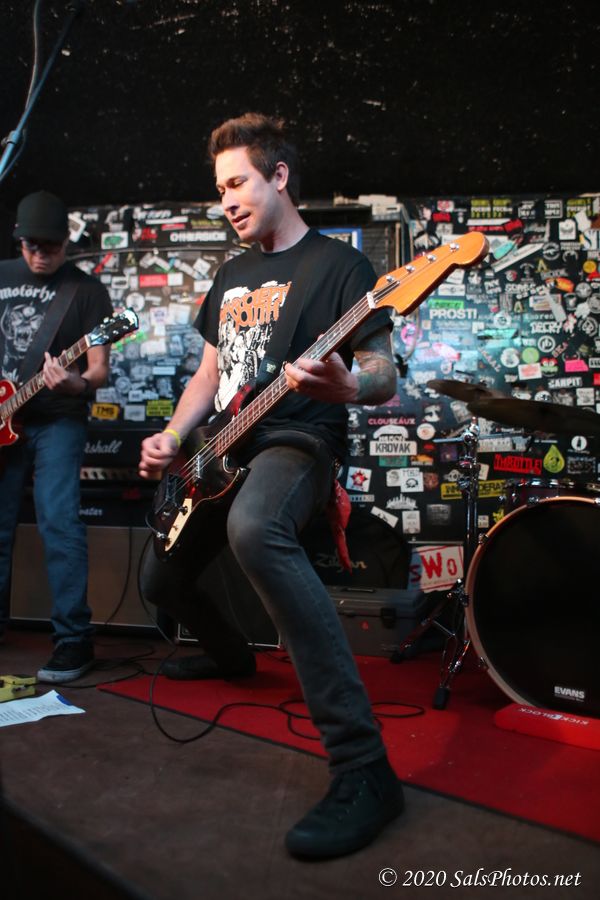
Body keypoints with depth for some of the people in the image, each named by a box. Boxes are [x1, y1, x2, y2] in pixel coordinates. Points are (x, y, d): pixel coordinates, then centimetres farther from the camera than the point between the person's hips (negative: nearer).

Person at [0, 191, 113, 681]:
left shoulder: (87, 290, -2)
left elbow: (99, 368, -8)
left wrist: (77, 384, -29)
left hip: (57, 422, -5)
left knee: (59, 520, -15)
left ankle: (74, 638, -11)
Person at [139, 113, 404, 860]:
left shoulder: (338, 265, -5)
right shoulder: (231, 276, 17)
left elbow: (384, 377, -11)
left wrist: (345, 387, -35)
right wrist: (172, 437, 3)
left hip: (297, 442, -9)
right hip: (225, 454, 9)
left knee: (253, 529, -42)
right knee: (161, 579, 18)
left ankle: (363, 767, -39)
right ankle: (231, 655, 52)